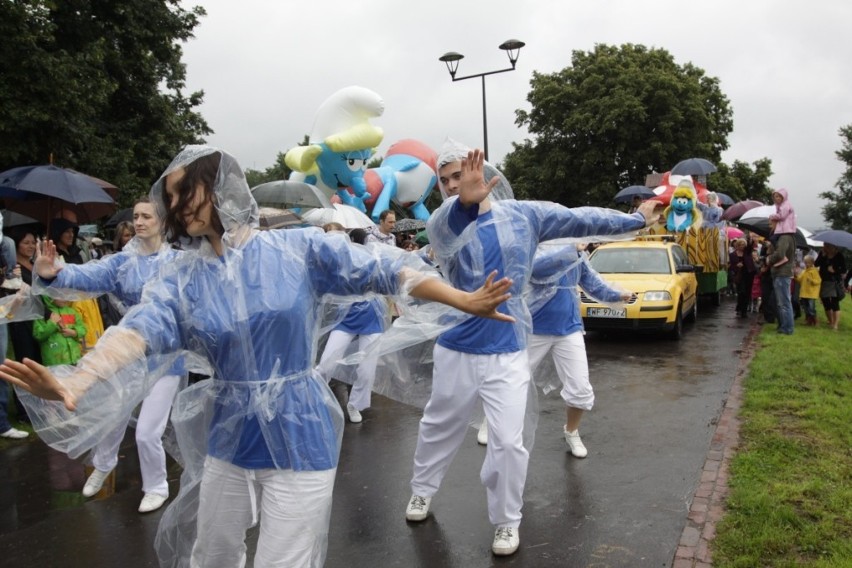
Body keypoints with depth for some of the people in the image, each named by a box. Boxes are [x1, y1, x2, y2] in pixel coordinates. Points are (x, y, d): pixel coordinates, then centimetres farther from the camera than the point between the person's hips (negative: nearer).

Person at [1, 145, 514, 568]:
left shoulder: (299, 248, -8)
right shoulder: (183, 277, 0)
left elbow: (385, 270, -9)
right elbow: (136, 331, -16)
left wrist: (465, 302, -13)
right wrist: (73, 384, -35)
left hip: (298, 437, -4)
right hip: (229, 439, 5)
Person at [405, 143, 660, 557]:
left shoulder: (523, 214, -2)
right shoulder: (442, 223, -8)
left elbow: (579, 219, 5)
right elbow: (451, 220, -33)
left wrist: (637, 219, 8)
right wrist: (466, 198, -56)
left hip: (507, 352, 0)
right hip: (455, 349, 1)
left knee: (508, 442, -1)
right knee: (438, 427, 19)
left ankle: (506, 522, 22)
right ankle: (422, 490, 44)